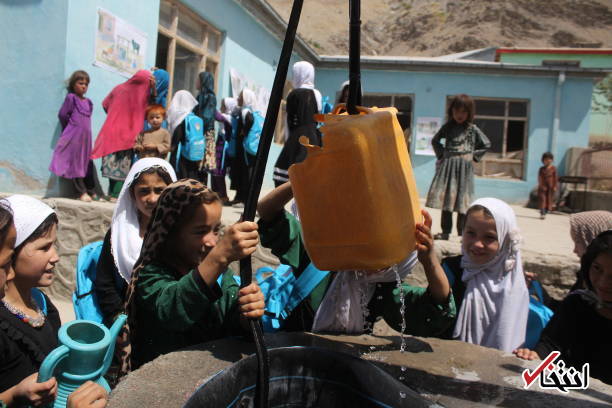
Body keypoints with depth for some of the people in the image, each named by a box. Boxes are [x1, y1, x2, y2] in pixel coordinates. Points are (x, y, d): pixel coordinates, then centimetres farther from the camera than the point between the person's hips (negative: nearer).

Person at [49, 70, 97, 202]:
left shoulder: (88, 102, 16)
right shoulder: (71, 98, -3)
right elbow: (62, 115, -5)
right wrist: (70, 127, 7)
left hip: (86, 136, 6)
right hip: (74, 136, -6)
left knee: (88, 163, 7)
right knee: (75, 163, -4)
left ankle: (91, 191, 12)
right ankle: (82, 192, -3)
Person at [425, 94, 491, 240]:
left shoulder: (472, 129, 5)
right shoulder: (448, 127, 8)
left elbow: (486, 145, 12)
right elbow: (435, 141, 21)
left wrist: (474, 155, 3)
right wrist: (441, 154, 9)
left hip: (464, 168, -1)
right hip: (448, 166, 2)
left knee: (462, 200, -2)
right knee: (446, 198, 0)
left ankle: (462, 233, 3)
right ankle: (445, 231, 6)